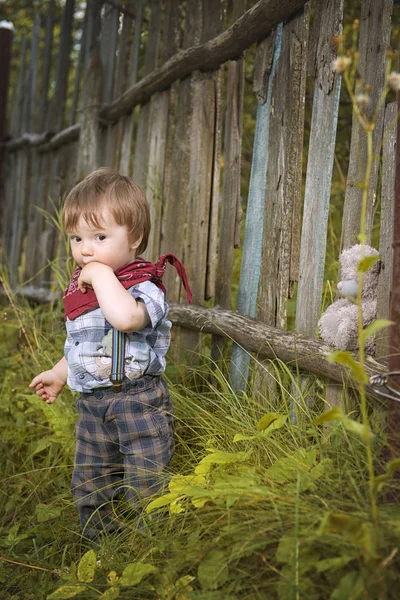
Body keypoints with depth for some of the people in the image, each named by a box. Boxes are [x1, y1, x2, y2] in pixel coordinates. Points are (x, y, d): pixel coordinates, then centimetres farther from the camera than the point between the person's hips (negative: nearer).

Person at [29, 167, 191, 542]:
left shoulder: (142, 285, -17)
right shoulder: (80, 286, 8)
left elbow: (126, 318, -43)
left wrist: (102, 274, -30)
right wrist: (59, 374, 33)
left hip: (137, 401, -8)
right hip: (91, 404, 8)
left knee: (146, 488, 0)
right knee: (87, 486, 18)